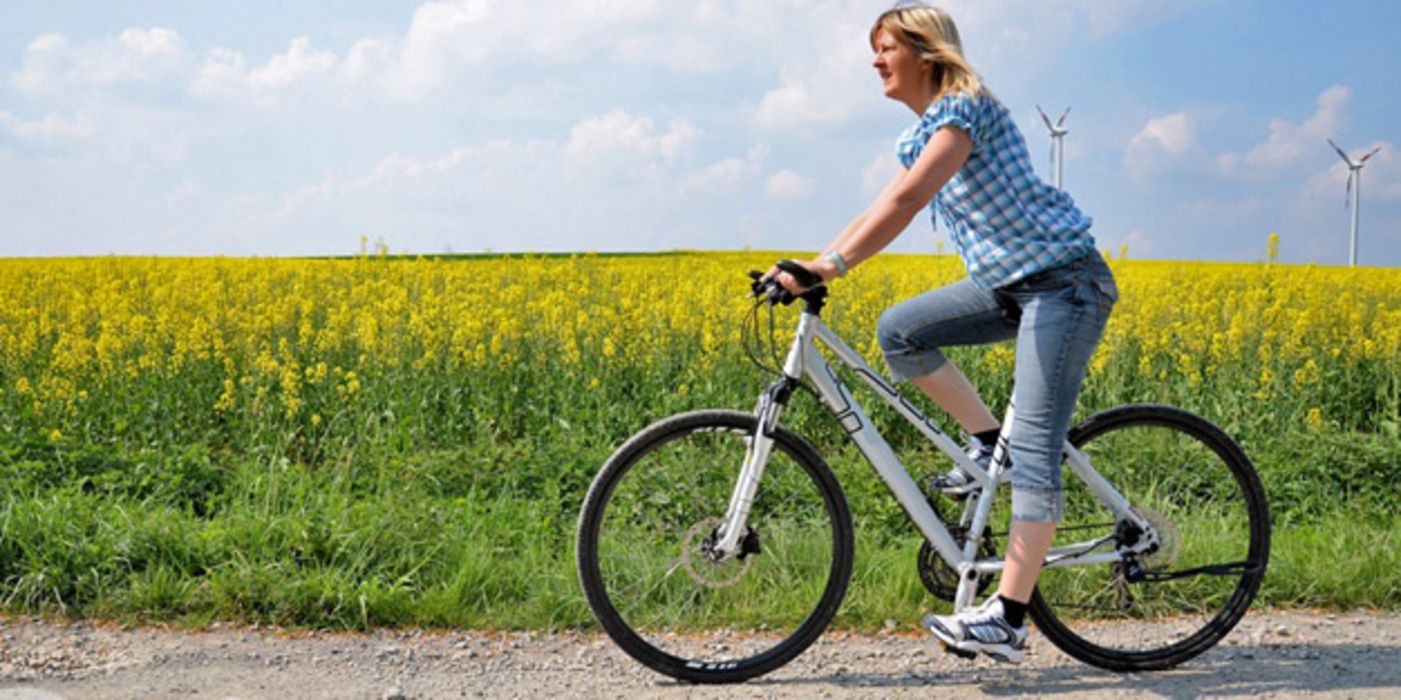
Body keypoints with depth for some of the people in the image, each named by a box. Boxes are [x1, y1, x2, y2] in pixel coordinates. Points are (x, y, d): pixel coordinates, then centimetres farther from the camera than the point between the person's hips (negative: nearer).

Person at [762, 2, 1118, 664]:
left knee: (1034, 448, -13)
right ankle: (987, 442, 7)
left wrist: (834, 264, -34)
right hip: (1009, 286, 9)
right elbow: (877, 213, 13)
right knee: (898, 330, -4)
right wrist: (809, 266, 3)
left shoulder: (966, 105, -15)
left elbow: (908, 199, -28)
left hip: (1063, 281, -9)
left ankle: (1007, 618, -14)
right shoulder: (919, 135, 15)